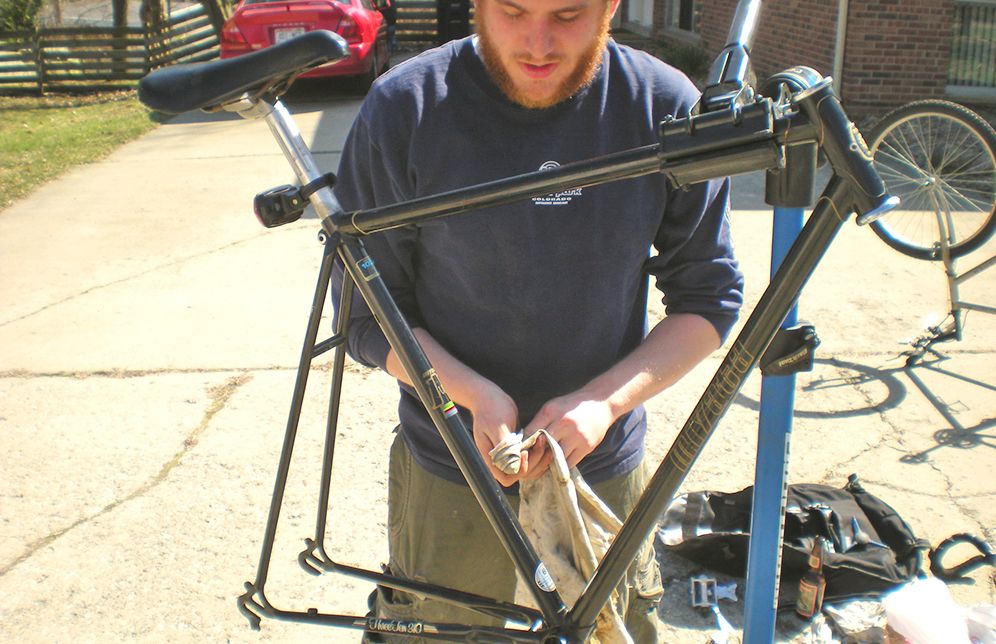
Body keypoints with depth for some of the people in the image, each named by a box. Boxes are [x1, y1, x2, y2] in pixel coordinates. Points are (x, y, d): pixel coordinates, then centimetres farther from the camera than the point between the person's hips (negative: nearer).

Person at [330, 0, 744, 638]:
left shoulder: (668, 107, -10)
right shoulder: (403, 110, -14)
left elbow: (710, 298, -4)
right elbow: (367, 314, -9)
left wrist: (604, 399, -18)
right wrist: (477, 395, -24)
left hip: (606, 472, 2)